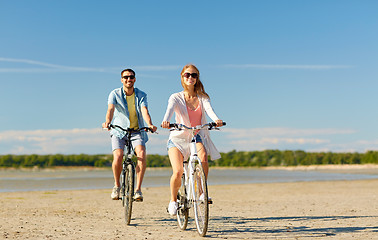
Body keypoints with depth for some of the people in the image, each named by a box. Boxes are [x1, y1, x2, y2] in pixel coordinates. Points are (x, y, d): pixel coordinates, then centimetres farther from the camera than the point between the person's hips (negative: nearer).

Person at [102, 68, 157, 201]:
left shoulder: (141, 95, -1)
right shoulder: (115, 94, -4)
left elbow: (144, 111, -17)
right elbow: (111, 109, -20)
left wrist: (150, 125, -37)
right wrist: (107, 122, -42)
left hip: (137, 131, 1)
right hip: (119, 131, -1)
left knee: (141, 154, -25)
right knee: (118, 156, -23)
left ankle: (138, 189, -17)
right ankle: (117, 185, 4)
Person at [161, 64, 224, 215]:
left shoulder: (202, 97, 6)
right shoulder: (176, 97, 0)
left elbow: (209, 109, -14)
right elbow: (170, 109, -20)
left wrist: (216, 120, -38)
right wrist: (165, 121, -44)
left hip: (198, 136, 2)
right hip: (179, 137, -1)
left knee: (203, 158, -31)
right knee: (178, 172, -19)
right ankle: (173, 200, 9)